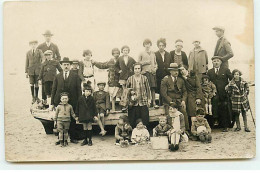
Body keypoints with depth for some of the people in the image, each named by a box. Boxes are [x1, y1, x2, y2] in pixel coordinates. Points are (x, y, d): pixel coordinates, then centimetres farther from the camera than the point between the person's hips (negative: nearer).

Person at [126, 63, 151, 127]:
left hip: (143, 103, 0)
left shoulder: (144, 78, 2)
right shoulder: (130, 79, 0)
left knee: (145, 120, 2)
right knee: (132, 121, 2)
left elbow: (148, 89, 9)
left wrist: (149, 100, 6)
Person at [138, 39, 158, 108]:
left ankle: (154, 103, 2)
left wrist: (155, 68, 1)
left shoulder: (153, 53, 17)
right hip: (145, 72, -2)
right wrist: (145, 62, -7)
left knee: (153, 88, -1)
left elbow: (155, 63, 20)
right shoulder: (141, 54, 8)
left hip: (152, 72, 3)